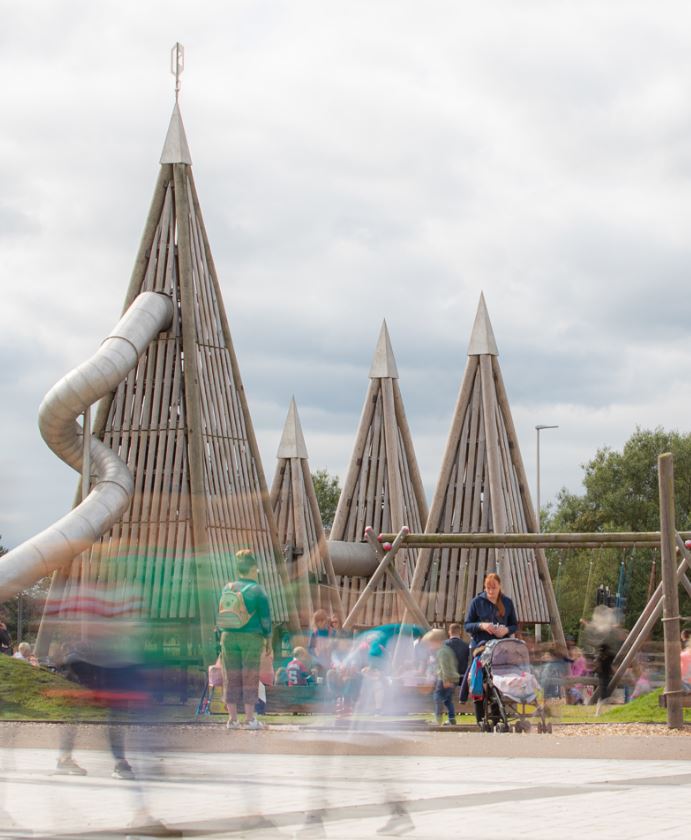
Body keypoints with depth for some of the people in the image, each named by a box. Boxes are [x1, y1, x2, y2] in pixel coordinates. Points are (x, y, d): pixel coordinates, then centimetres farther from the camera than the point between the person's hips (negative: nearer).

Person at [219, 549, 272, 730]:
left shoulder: (227, 588, 6)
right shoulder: (257, 589, -6)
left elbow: (220, 614, 12)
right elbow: (265, 616, -5)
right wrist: (268, 637, 6)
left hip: (229, 637, 4)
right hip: (251, 638, -4)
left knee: (231, 678, 6)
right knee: (250, 677, 1)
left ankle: (232, 719, 6)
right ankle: (249, 718, 0)